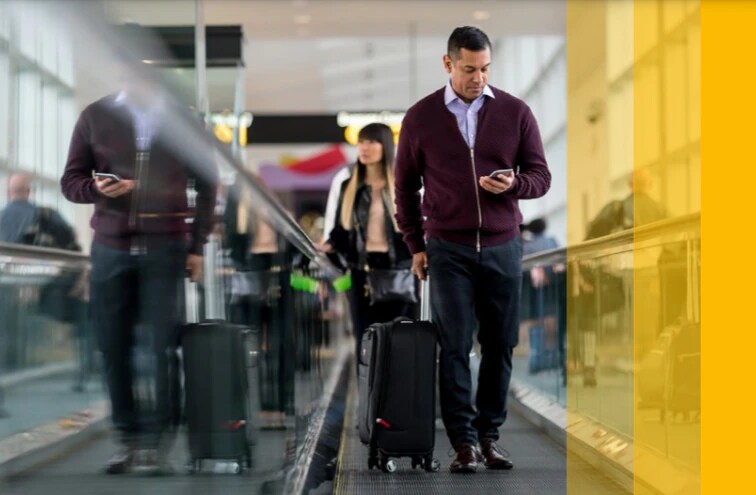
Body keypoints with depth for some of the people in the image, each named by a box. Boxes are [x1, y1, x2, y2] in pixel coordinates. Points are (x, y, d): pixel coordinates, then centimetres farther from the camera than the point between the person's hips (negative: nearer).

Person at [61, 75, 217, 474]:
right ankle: (128, 440, 11)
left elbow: (206, 185, 12)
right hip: (111, 247, 1)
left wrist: (197, 246, 5)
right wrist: (97, 189, -15)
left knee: (162, 347, -6)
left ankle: (157, 443, 0)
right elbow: (70, 181, 8)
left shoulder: (182, 120, 7)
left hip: (165, 247, -1)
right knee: (114, 348, 1)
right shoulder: (95, 117, 7)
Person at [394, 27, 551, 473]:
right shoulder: (421, 117, 1)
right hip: (448, 251, -1)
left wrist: (513, 184, -18)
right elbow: (406, 185, 9)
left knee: (500, 345, 5)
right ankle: (464, 442, 3)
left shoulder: (516, 112, 1)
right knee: (454, 347, -3)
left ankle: (490, 435, 18)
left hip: (504, 248, 1)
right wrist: (415, 244, 6)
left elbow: (541, 177, 4)